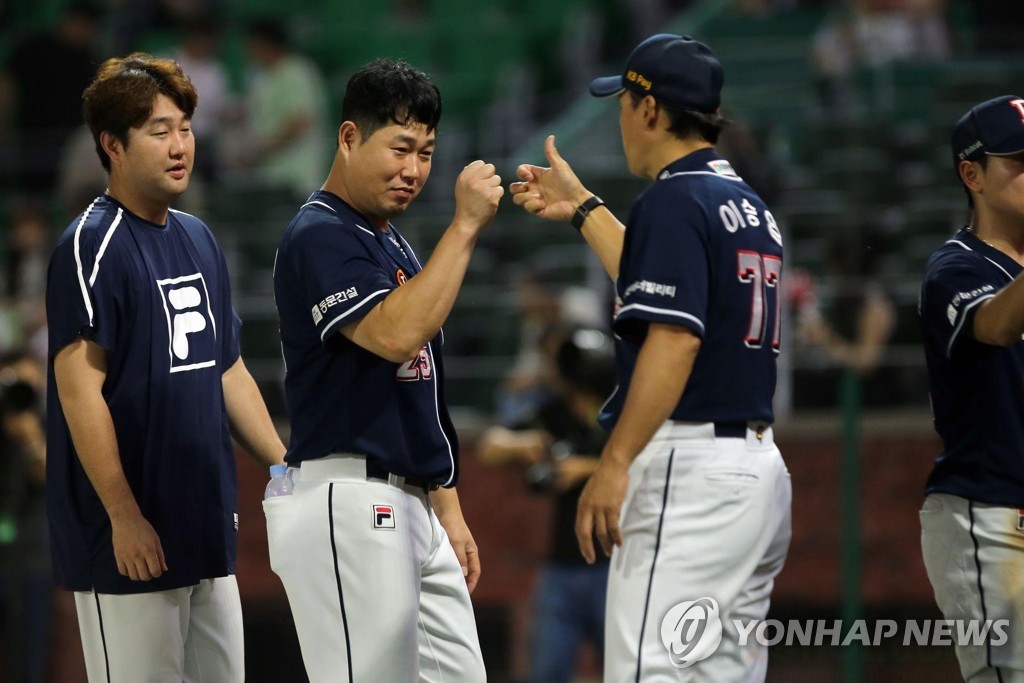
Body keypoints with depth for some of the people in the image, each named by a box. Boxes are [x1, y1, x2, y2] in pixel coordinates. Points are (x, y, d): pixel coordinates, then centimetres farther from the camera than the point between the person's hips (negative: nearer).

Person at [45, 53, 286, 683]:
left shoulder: (199, 240, 14)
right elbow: (79, 388, -17)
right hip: (133, 536, -8)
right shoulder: (92, 245, -11)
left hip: (208, 527, 8)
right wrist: (123, 516, -19)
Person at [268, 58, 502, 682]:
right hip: (346, 506, -10)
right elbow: (394, 335, -25)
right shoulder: (319, 237, -10)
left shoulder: (395, 246, 20)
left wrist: (448, 509, 20)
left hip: (414, 508, 10)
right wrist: (466, 227, -20)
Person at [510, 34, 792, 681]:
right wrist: (582, 209, 43)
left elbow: (675, 338, -21)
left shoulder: (673, 200, -10)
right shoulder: (749, 204, 18)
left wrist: (614, 465, -23)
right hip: (760, 464, 10)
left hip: (690, 464, -10)